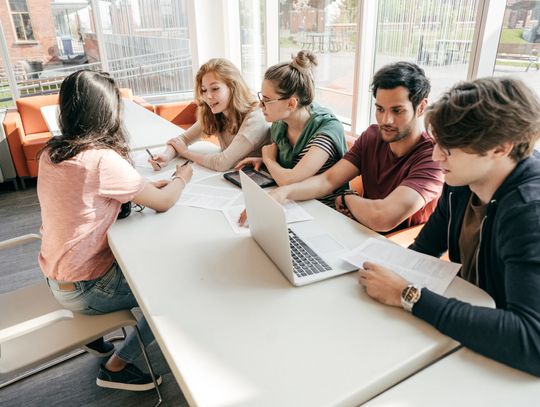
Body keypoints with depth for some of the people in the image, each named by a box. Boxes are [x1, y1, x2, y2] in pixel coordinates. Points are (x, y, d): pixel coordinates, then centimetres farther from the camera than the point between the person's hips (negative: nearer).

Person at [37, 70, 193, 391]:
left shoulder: (51, 153, -2)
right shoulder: (102, 160, -27)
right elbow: (163, 203, -18)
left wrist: (150, 184, 2)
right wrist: (182, 178, 2)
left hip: (56, 277, 8)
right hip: (84, 289, -8)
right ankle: (116, 368, 14)